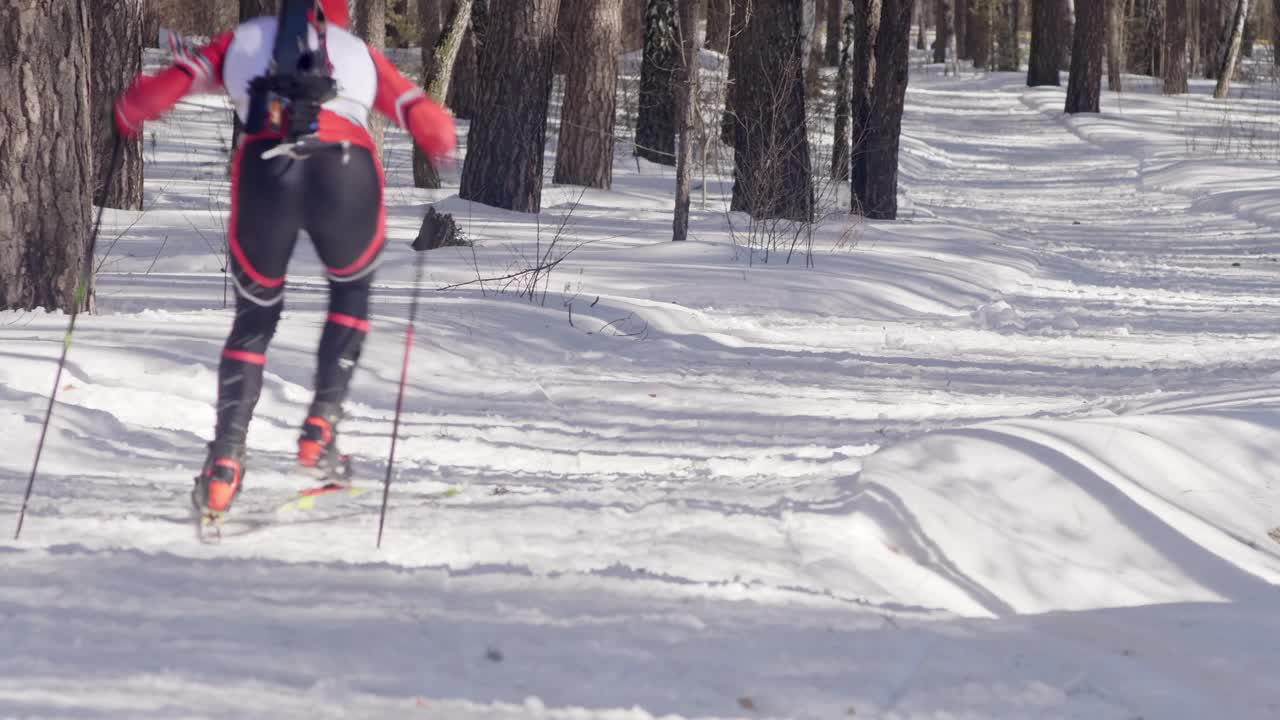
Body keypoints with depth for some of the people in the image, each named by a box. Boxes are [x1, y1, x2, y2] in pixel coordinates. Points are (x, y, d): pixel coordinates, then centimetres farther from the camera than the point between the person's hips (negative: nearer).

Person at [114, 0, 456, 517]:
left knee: (255, 318, 20)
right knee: (351, 292, 30)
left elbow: (170, 83, 13)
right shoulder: (359, 52, 31)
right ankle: (321, 426, 14)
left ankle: (226, 459, 3)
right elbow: (433, 128, 23)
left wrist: (127, 119, 32)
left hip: (264, 169, 0)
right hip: (347, 168, 0)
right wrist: (440, 144, 45)